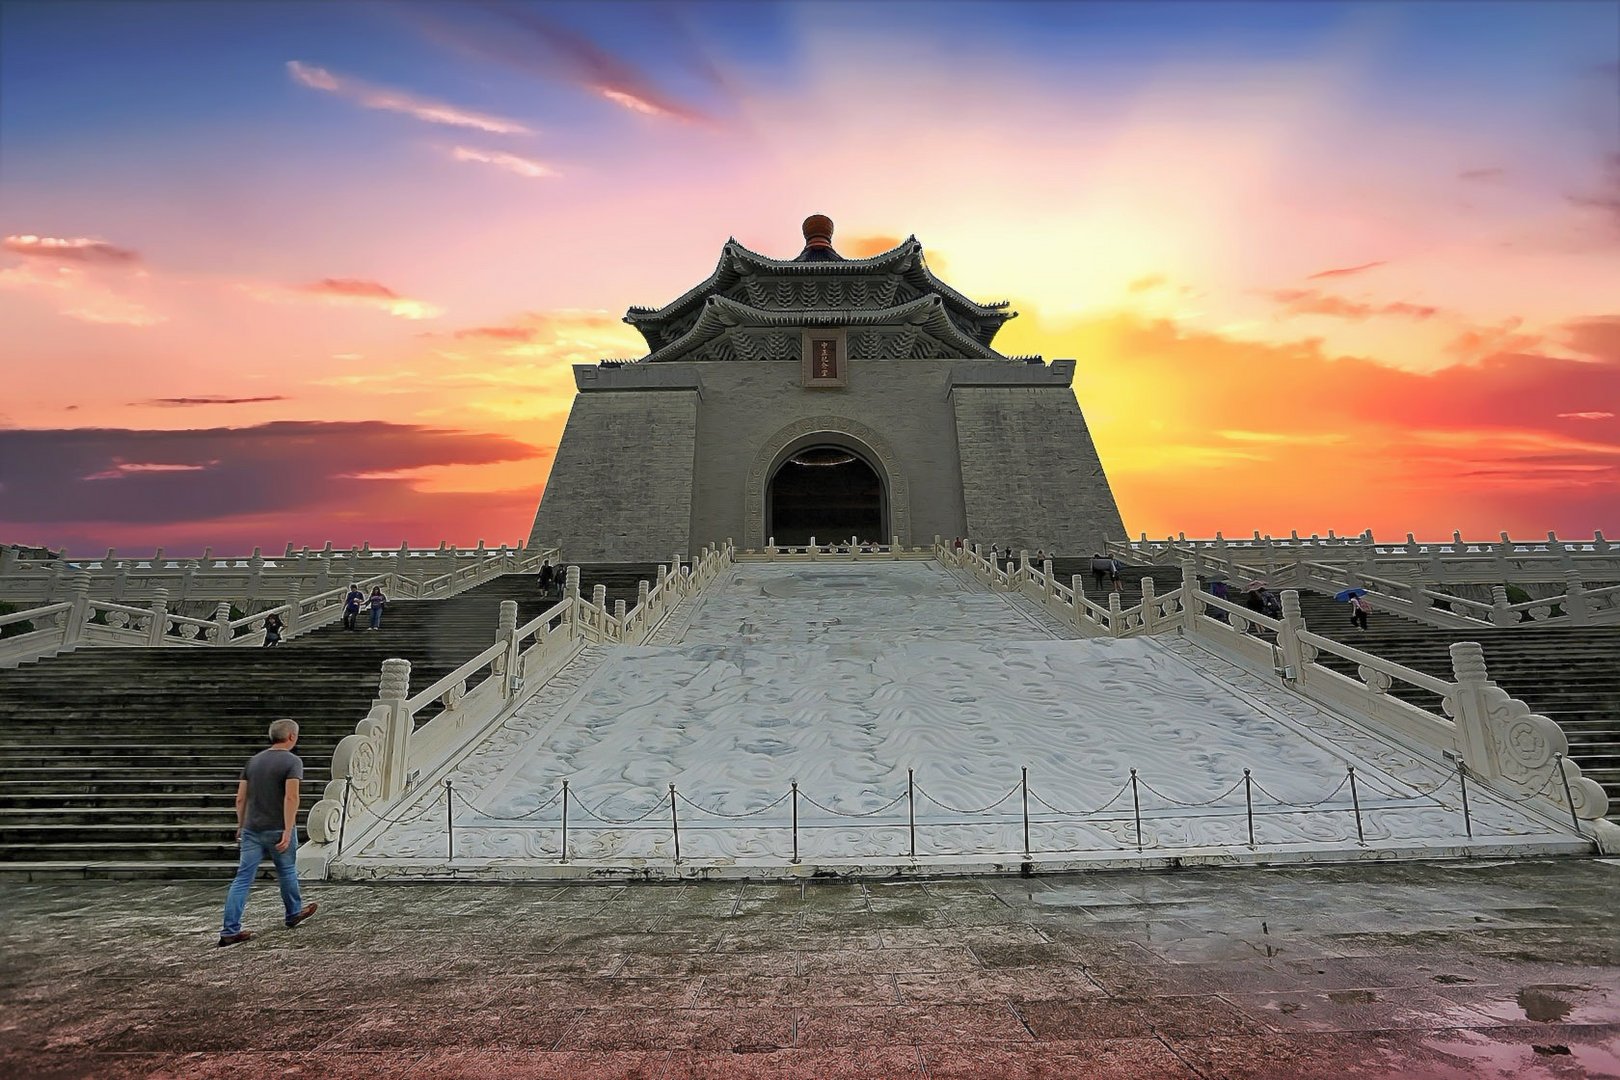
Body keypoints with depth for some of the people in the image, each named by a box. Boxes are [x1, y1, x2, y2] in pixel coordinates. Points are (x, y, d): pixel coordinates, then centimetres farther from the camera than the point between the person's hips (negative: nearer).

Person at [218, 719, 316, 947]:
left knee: (242, 878, 5)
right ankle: (294, 914, 31)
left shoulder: (254, 760, 9)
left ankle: (230, 931, 2)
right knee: (287, 872, 14)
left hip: (251, 830, 5)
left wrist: (241, 826, 21)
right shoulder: (292, 761, -11)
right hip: (277, 831, -5)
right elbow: (291, 797, -20)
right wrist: (288, 831, -20)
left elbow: (240, 798, 10)